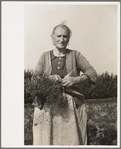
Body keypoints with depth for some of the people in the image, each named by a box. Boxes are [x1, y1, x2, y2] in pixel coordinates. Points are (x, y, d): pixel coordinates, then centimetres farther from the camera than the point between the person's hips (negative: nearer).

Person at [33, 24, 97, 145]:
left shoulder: (75, 55, 9)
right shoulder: (45, 57, 12)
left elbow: (92, 72, 0)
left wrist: (77, 79, -19)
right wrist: (49, 78, -16)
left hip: (72, 106, 0)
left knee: (72, 140, -6)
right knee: (46, 140, -6)